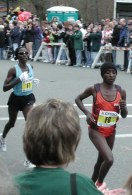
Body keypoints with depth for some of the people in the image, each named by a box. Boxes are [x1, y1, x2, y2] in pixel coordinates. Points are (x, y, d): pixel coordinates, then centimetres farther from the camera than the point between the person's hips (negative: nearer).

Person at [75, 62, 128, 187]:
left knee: (102, 160, 19)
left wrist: (123, 108, -19)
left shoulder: (121, 92, -4)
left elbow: (124, 115, 4)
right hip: (96, 130, -5)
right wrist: (87, 113, -12)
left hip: (111, 131, 5)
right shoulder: (94, 89, -14)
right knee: (109, 159, -21)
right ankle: (99, 185, 4)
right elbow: (78, 99, 3)